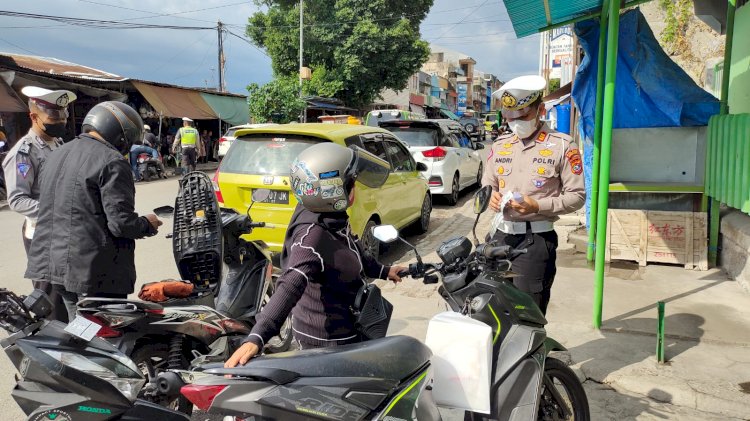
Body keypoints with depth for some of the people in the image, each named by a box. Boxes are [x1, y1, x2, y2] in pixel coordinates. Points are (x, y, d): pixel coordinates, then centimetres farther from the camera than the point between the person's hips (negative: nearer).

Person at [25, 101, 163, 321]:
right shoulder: (112, 162, -14)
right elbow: (121, 223, -19)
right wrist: (148, 224, 0)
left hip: (52, 264, 9)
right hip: (93, 270, -9)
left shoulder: (57, 154, 15)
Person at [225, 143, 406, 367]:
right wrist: (256, 338, -55)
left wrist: (383, 271, 29)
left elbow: (351, 248, 15)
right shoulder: (312, 235, -31)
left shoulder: (333, 217, -4)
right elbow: (290, 286, -43)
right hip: (328, 342, -9)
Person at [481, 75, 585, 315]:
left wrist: (538, 206, -17)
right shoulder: (500, 145, 13)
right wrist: (491, 196, -2)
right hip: (500, 234, 5)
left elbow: (577, 195, -3)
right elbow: (487, 183, 22)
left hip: (536, 239, -5)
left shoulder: (562, 145, -2)